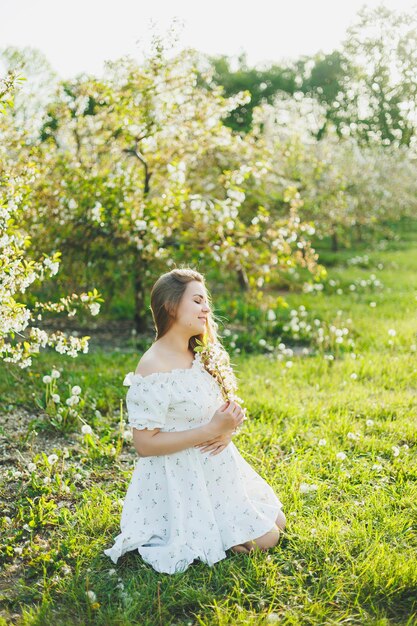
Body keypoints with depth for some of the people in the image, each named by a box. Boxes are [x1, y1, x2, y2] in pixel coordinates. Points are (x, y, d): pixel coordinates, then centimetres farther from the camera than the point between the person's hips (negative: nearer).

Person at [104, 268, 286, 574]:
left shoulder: (201, 355, 3)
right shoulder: (153, 369, -24)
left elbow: (225, 405, 14)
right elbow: (145, 444, -25)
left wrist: (229, 427, -11)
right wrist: (212, 430, -26)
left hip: (219, 468, 8)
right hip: (184, 483, -8)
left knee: (277, 524, 13)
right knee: (263, 539, -3)